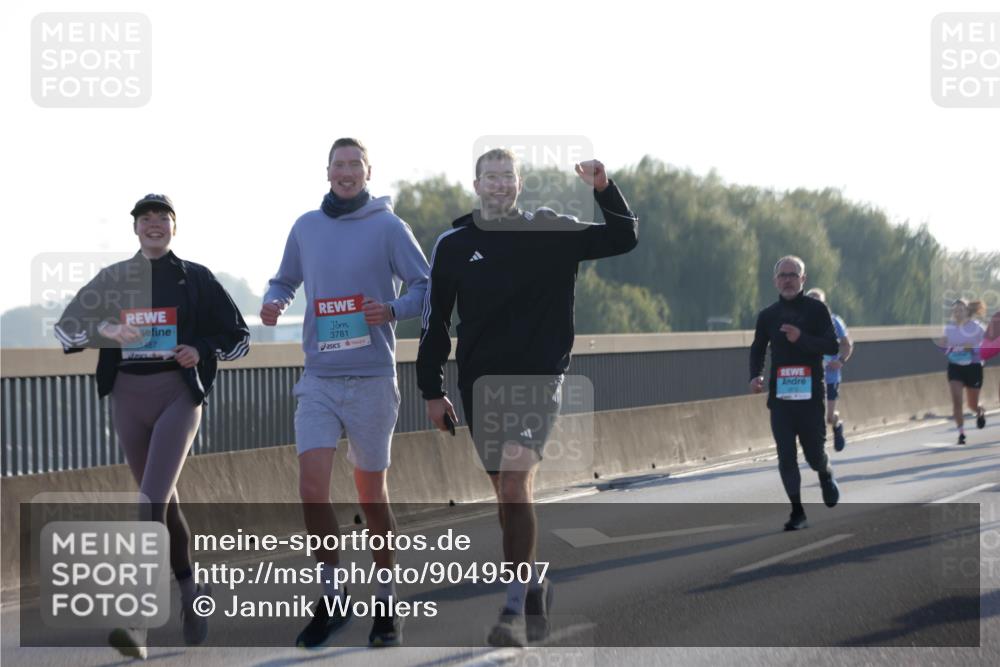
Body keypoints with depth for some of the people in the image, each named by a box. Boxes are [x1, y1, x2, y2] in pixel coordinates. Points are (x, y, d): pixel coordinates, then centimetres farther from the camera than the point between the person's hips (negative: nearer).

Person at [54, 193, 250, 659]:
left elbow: (238, 336, 8)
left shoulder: (196, 279, 4)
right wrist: (103, 329, -9)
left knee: (152, 500, -17)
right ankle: (189, 590, 30)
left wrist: (202, 350, -10)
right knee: (163, 500, 11)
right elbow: (65, 329, 11)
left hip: (178, 393, -4)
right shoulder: (112, 279, 10)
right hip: (128, 394, 4)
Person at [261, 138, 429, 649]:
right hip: (318, 379, 3)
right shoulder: (306, 227, 9)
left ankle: (386, 605, 19)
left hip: (372, 378, -3)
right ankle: (331, 597, 6)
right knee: (312, 487, -10)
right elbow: (285, 280, 21)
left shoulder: (388, 227, -3)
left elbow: (427, 288, -2)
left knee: (371, 494, 5)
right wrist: (272, 303, -1)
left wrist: (392, 309, -20)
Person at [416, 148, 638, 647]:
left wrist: (604, 190, -12)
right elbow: (434, 323, 9)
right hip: (479, 384, 3)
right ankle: (533, 587, 30)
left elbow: (623, 238, 4)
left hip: (537, 380, -3)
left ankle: (514, 610, -18)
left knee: (514, 484, -18)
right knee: (508, 493, 11)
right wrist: (432, 391, 6)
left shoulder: (550, 231, 0)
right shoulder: (453, 245, 4)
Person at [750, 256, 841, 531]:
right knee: (786, 456, -3)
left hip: (810, 394, -2)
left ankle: (826, 476, 39)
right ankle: (797, 511, 6)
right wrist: (755, 376, 0)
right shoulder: (768, 315, 8)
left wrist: (801, 339, -21)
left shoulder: (817, 309, -2)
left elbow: (832, 345, -8)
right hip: (779, 395, 2)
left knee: (815, 452, 4)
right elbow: (758, 349, 18)